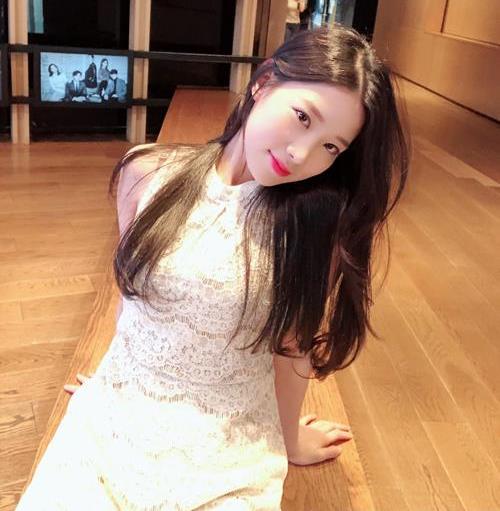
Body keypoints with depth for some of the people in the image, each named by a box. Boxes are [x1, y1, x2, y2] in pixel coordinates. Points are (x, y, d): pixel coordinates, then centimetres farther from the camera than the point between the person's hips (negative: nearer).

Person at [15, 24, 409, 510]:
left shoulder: (316, 218, -13)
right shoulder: (148, 174, -7)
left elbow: (293, 344, -4)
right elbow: (131, 287, 6)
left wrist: (288, 440, 9)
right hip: (112, 422, 2)